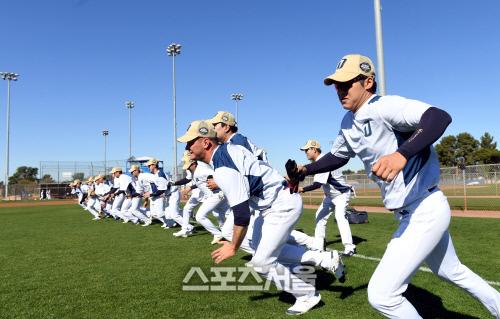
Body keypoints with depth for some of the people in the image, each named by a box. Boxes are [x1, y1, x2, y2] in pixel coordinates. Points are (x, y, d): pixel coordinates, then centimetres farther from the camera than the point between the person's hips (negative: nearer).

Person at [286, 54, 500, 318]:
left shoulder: (383, 107, -21)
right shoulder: (349, 123, 6)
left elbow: (440, 117, -36)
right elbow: (337, 156, 20)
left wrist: (402, 154, -51)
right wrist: (305, 170, 7)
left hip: (425, 211, -10)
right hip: (409, 214, 10)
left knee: (381, 295, -8)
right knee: (451, 271, 30)